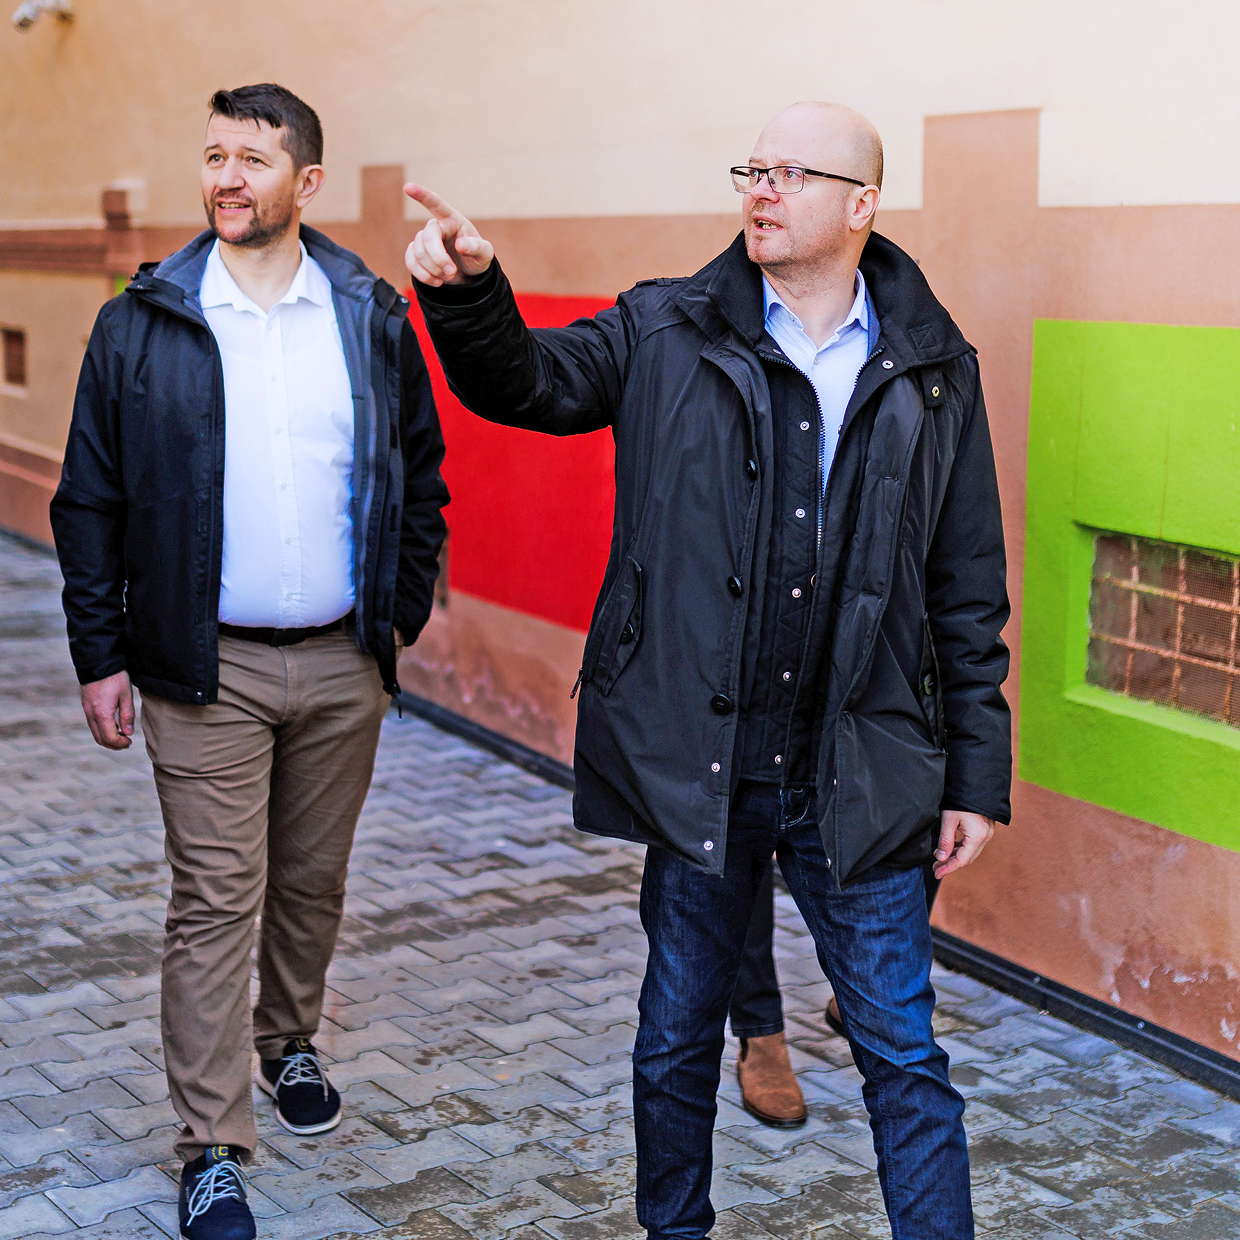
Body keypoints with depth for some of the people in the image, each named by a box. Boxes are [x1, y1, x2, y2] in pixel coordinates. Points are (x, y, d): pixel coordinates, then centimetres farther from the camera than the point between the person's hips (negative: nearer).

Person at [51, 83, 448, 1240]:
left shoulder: (372, 317, 2)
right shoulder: (141, 325, -2)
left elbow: (421, 477, 10)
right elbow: (89, 503, 0)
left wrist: (403, 611, 5)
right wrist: (100, 655, -3)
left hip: (342, 665, 2)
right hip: (205, 668, -2)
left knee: (314, 880, 16)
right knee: (215, 901, 0)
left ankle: (289, 1041, 41)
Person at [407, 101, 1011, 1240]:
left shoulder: (934, 371, 1)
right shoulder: (667, 336, 1)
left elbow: (969, 591, 4)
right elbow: (523, 384, 0)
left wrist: (978, 775, 2)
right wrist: (469, 286, -22)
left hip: (861, 781, -1)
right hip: (700, 769, 1)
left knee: (903, 1054, 7)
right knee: (678, 1036, 16)